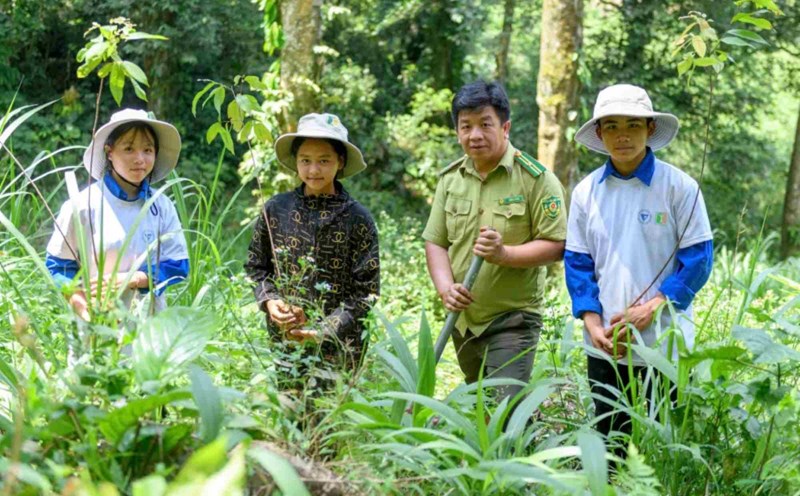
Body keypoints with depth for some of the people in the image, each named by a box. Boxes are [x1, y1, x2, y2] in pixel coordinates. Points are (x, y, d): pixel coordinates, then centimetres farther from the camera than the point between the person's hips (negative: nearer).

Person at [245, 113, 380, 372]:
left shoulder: (357, 218, -6)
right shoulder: (276, 209, 0)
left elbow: (366, 291, -7)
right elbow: (256, 266, 11)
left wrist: (324, 330, -17)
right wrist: (268, 300, -8)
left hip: (338, 348, -2)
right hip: (282, 340, 2)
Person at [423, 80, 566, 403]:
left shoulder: (536, 178, -10)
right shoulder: (450, 179, 6)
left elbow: (555, 245, -13)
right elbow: (435, 242, 7)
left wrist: (504, 253, -28)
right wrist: (445, 288, -11)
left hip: (513, 319, -6)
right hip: (463, 319, 6)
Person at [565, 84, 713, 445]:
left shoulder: (679, 186, -5)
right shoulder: (586, 192, 5)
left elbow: (698, 259, -6)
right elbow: (577, 263, 7)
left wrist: (650, 308, -16)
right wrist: (593, 323, -7)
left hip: (666, 347, -3)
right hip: (606, 348, 3)